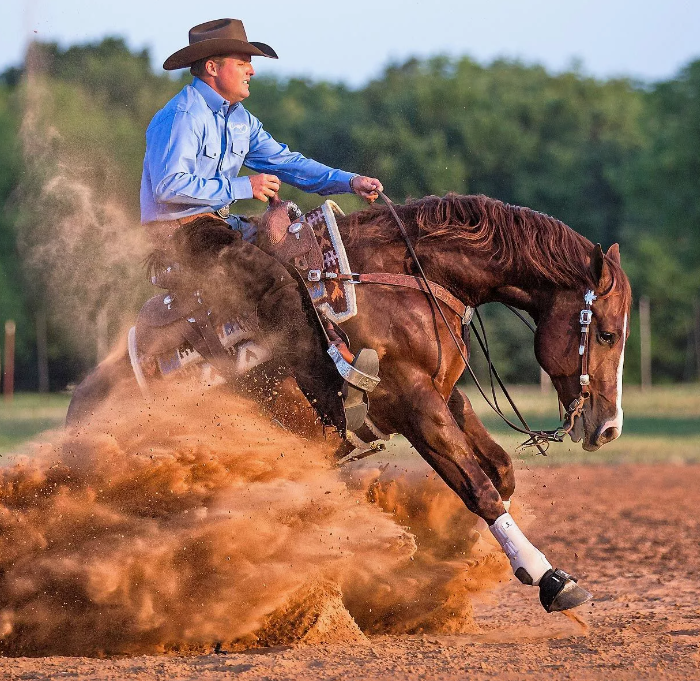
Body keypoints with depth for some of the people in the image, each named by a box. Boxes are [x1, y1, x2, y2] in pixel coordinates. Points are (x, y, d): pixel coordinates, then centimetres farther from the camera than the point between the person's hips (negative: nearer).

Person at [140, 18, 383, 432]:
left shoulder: (239, 119, 15)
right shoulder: (183, 116, -15)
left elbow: (284, 161, 11)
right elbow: (170, 185, -25)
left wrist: (349, 182, -2)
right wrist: (242, 188, -22)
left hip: (217, 225, 10)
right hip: (179, 231, -10)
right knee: (276, 283, -24)